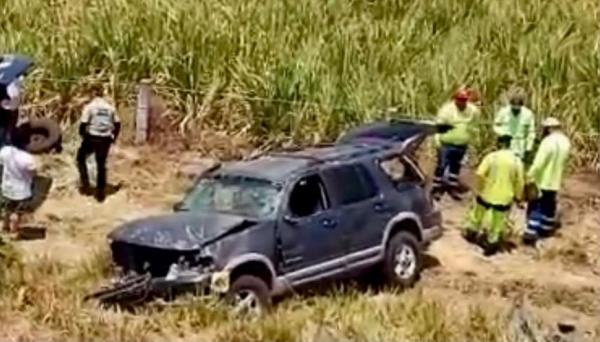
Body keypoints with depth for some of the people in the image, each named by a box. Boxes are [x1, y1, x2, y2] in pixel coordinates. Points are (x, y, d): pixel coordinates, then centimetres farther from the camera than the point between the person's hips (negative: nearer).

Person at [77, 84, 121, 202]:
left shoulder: (90, 107, -9)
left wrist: (83, 135, 3)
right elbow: (117, 124, 6)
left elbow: (83, 124, -14)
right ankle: (100, 193, 15)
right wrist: (113, 137, 15)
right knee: (101, 165, 13)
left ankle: (85, 183, 12)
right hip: (105, 139, 4)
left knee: (81, 158, 21)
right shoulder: (110, 107, 4)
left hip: (92, 138, -4)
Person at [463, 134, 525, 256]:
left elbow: (480, 174, -15)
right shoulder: (517, 161, -6)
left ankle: (471, 233, 41)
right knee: (498, 223, 13)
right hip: (504, 198, 0)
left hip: (487, 193, 0)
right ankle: (492, 243, 18)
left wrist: (479, 189, -3)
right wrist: (518, 196, 9)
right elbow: (520, 182, -4)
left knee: (478, 214, 24)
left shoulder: (492, 156, -10)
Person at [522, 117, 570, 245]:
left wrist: (529, 177, -18)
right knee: (549, 205, 21)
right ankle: (546, 229, 34)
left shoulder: (548, 142, -23)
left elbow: (538, 163, -24)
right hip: (555, 181, 7)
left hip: (542, 180, -7)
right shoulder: (566, 142, 3)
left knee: (535, 207, -1)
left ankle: (531, 234, -4)